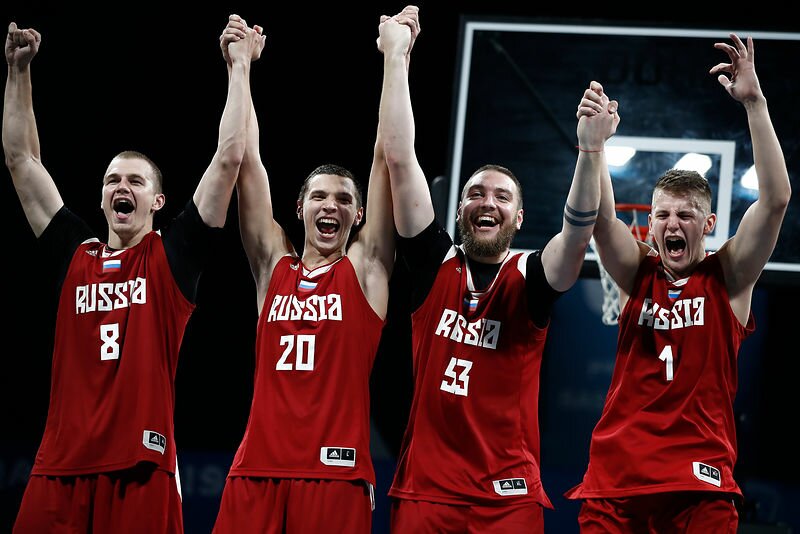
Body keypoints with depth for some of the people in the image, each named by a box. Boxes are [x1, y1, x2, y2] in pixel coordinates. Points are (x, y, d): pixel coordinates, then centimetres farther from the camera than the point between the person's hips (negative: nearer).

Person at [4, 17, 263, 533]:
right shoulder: (75, 254, 14)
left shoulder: (174, 255, 6)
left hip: (141, 465, -3)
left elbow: (229, 157, 2)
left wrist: (241, 66, 5)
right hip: (62, 466, 3)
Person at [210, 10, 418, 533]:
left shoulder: (366, 268, 8)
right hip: (257, 469, 2)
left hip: (336, 471, -2)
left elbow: (388, 158, 3)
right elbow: (246, 162, 10)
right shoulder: (274, 265, 13)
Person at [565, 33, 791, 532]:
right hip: (618, 476, 2)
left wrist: (754, 102, -11)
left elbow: (776, 198, -5)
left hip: (699, 482, -2)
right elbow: (599, 216, -3)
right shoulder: (639, 274, 12)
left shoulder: (728, 277, 6)